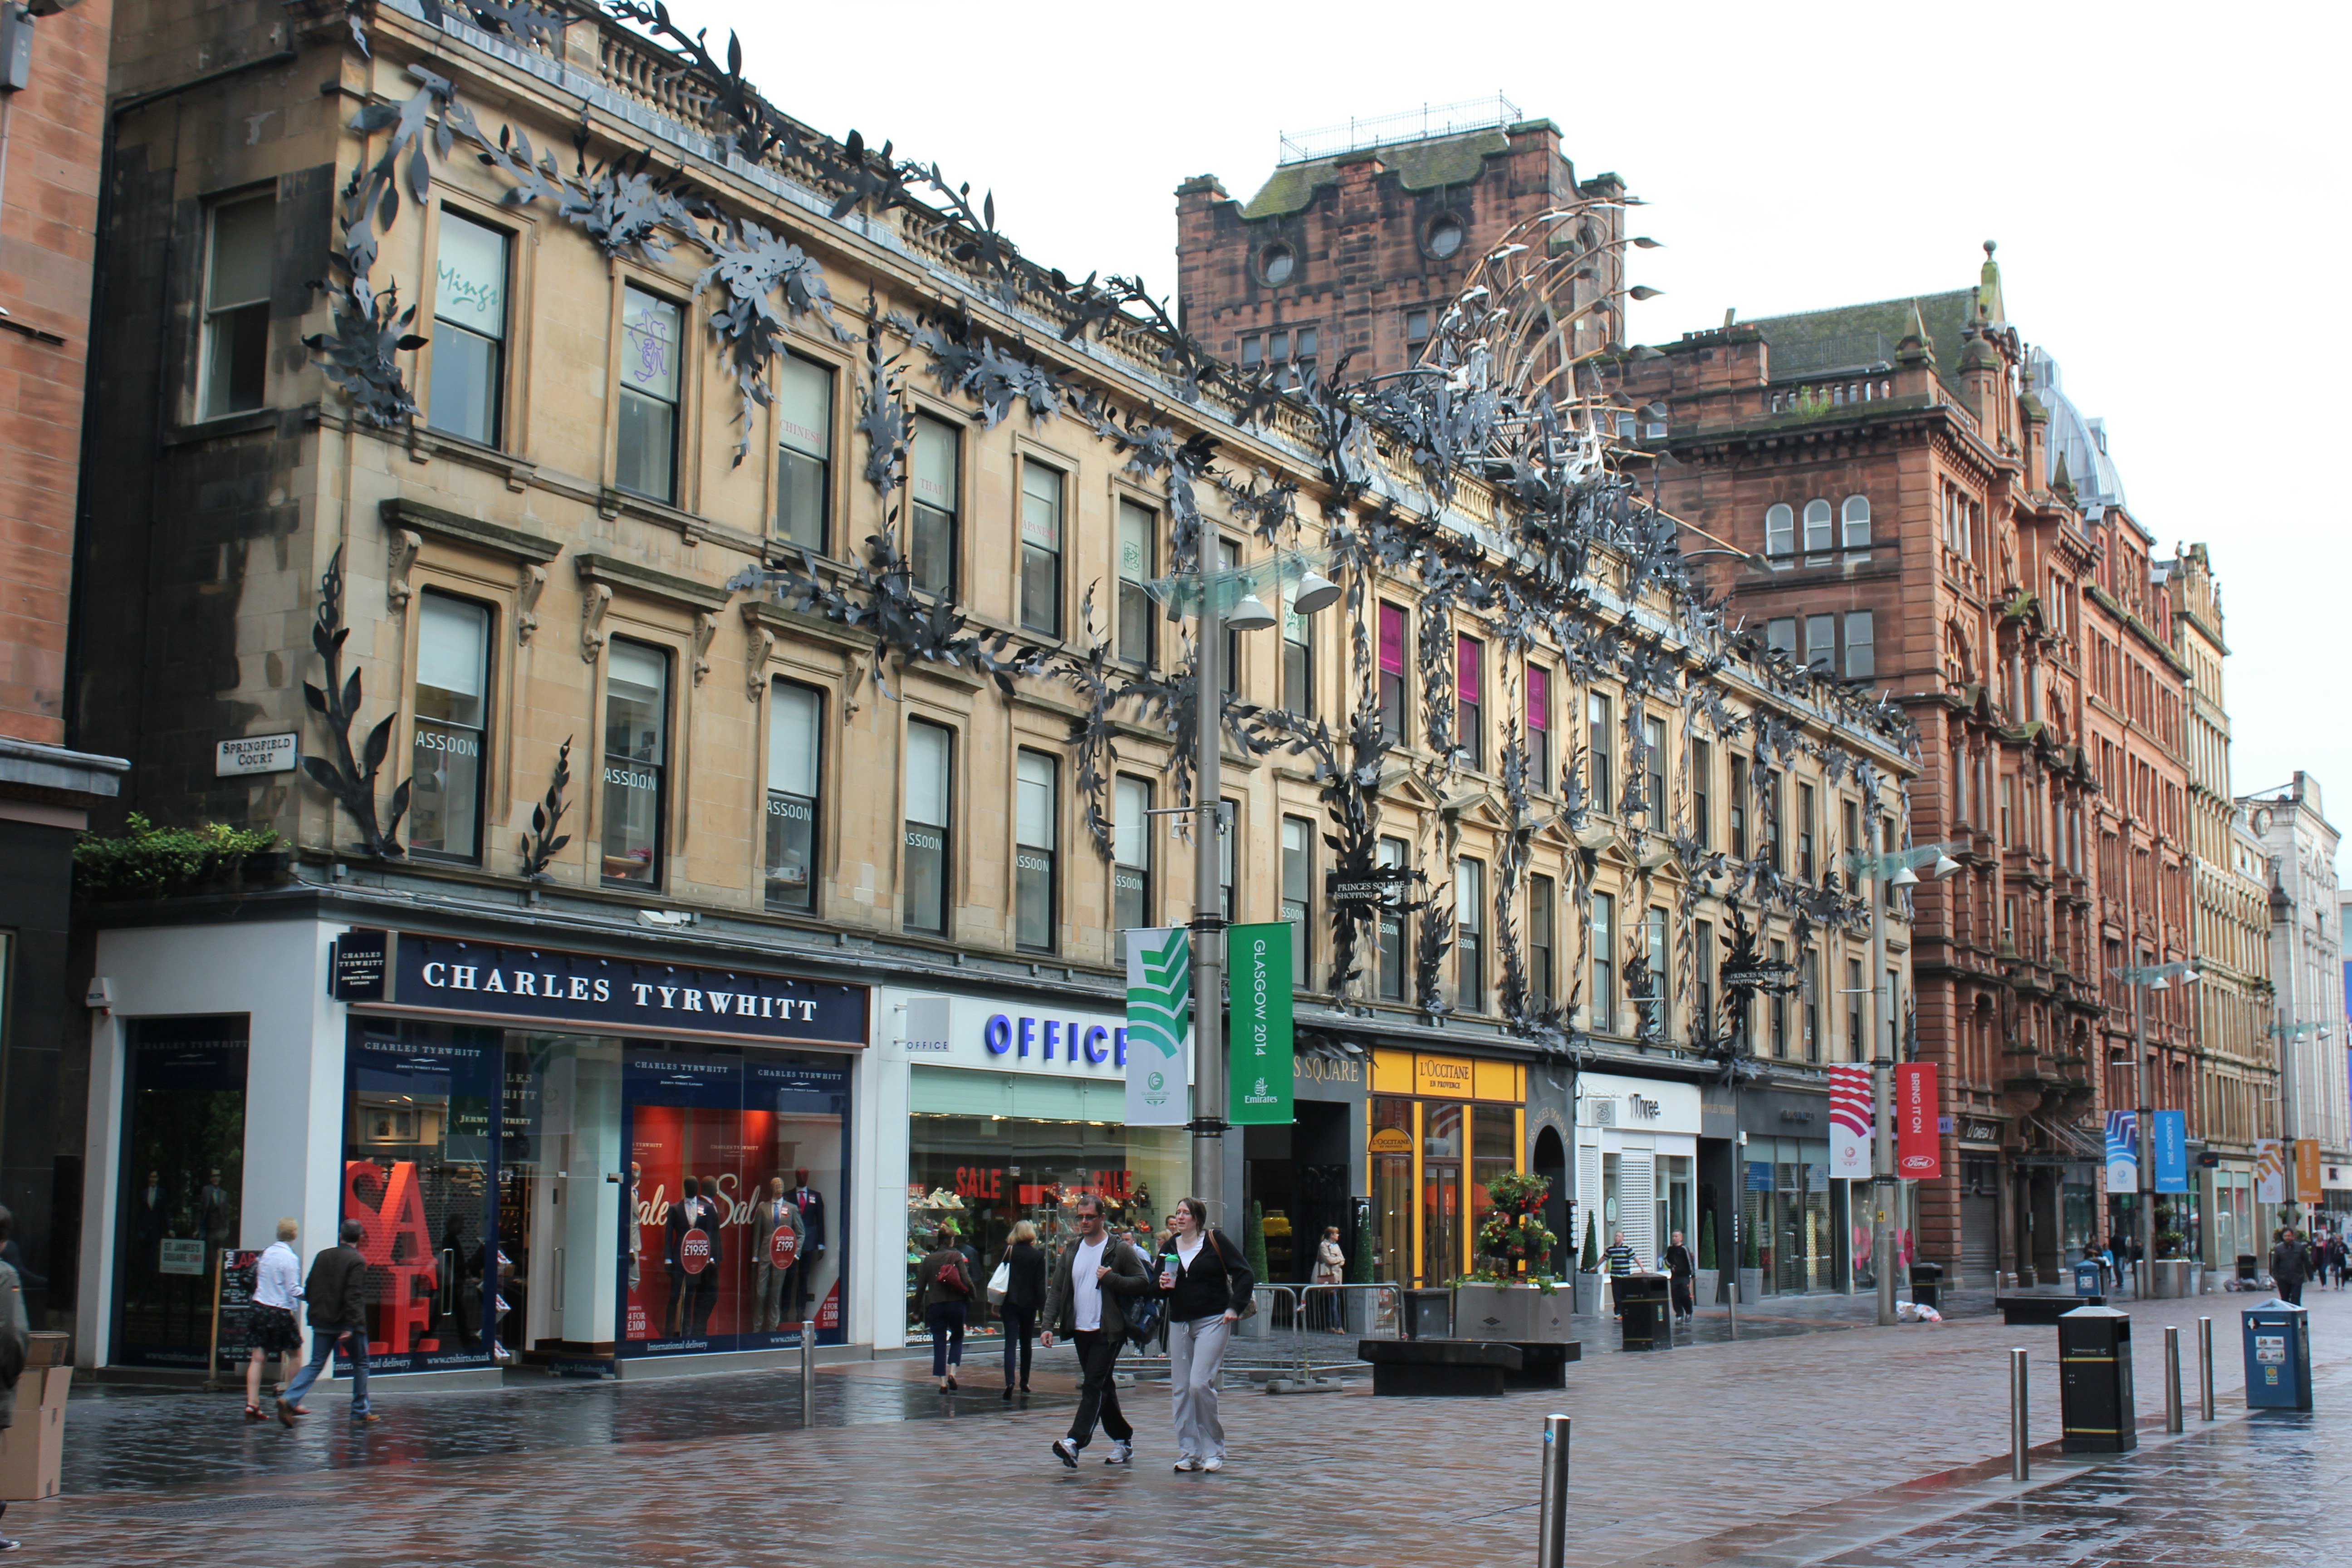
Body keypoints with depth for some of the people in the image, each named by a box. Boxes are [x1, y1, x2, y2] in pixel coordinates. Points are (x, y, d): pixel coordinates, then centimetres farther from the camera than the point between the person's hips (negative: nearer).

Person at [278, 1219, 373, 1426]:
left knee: (316, 1364, 7)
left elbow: (309, 1290, 10)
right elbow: (353, 1296, -19)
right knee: (361, 1363, 12)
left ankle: (289, 1399, -14)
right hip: (347, 1322, -5)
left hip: (322, 1322, 5)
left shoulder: (323, 1256, 7)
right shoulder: (357, 1261, -12)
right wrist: (351, 1327, -21)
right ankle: (360, 1412, 15)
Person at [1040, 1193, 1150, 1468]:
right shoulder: (1071, 1250, 10)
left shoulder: (1120, 1249, -6)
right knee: (1102, 1386, 12)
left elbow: (1143, 1284, -8)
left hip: (1108, 1331, -6)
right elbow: (1056, 1289, 8)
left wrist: (1111, 1278, -18)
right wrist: (1049, 1325, -1)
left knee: (1094, 1385, -13)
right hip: (1080, 1331, 6)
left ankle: (1076, 1441, -22)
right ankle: (1123, 1440, 22)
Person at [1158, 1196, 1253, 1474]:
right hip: (1179, 1324, 6)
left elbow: (1245, 1275, -3)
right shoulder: (1170, 1247, 11)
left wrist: (1234, 1308, -11)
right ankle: (1189, 1453, 11)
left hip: (1212, 1322, -6)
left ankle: (1213, 1450, 0)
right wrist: (1162, 1286, -6)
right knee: (1180, 1389, 3)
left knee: (1200, 1383, -15)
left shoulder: (1216, 1241, -4)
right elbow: (1157, 1290, 17)